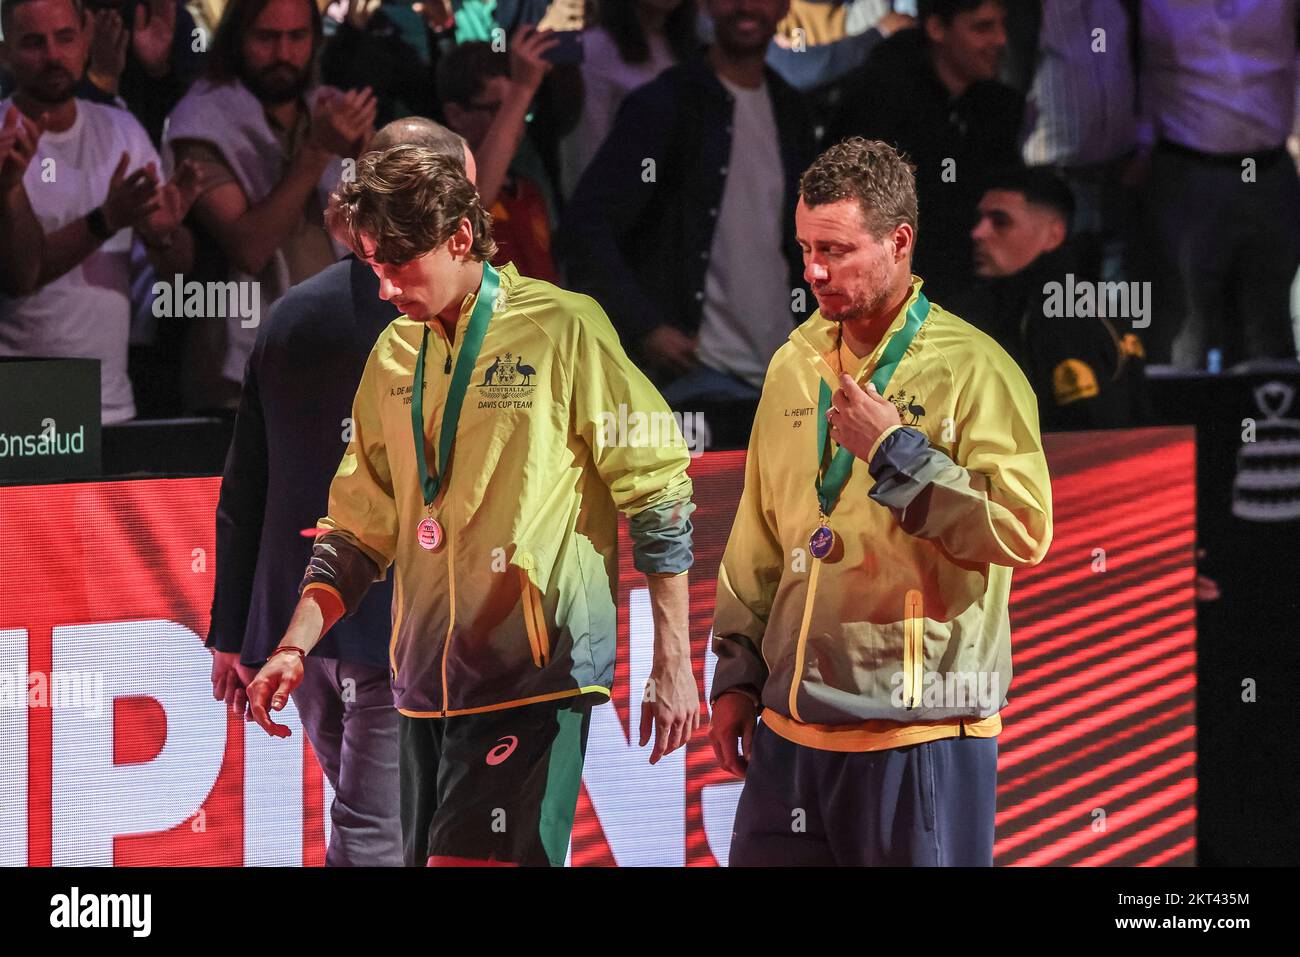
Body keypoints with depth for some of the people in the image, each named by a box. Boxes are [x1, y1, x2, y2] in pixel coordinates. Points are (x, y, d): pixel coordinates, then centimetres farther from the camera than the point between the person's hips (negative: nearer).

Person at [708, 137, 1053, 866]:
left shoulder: (972, 368, -8)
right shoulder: (796, 364, 11)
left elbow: (1023, 530, -18)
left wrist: (894, 451, -18)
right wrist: (737, 675, 16)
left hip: (923, 736, -6)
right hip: (791, 727, 6)